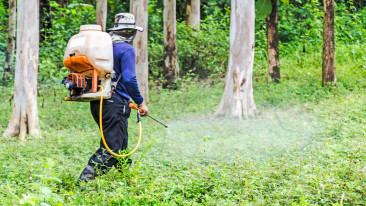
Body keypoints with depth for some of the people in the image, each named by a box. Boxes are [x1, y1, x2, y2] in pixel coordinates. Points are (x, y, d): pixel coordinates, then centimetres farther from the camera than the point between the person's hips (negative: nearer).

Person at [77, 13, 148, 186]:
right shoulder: (126, 49, -9)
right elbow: (129, 79, -18)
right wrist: (141, 103, -8)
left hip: (97, 103, 9)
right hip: (115, 104, -9)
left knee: (121, 142, 22)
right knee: (110, 148, -9)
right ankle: (83, 182, -19)